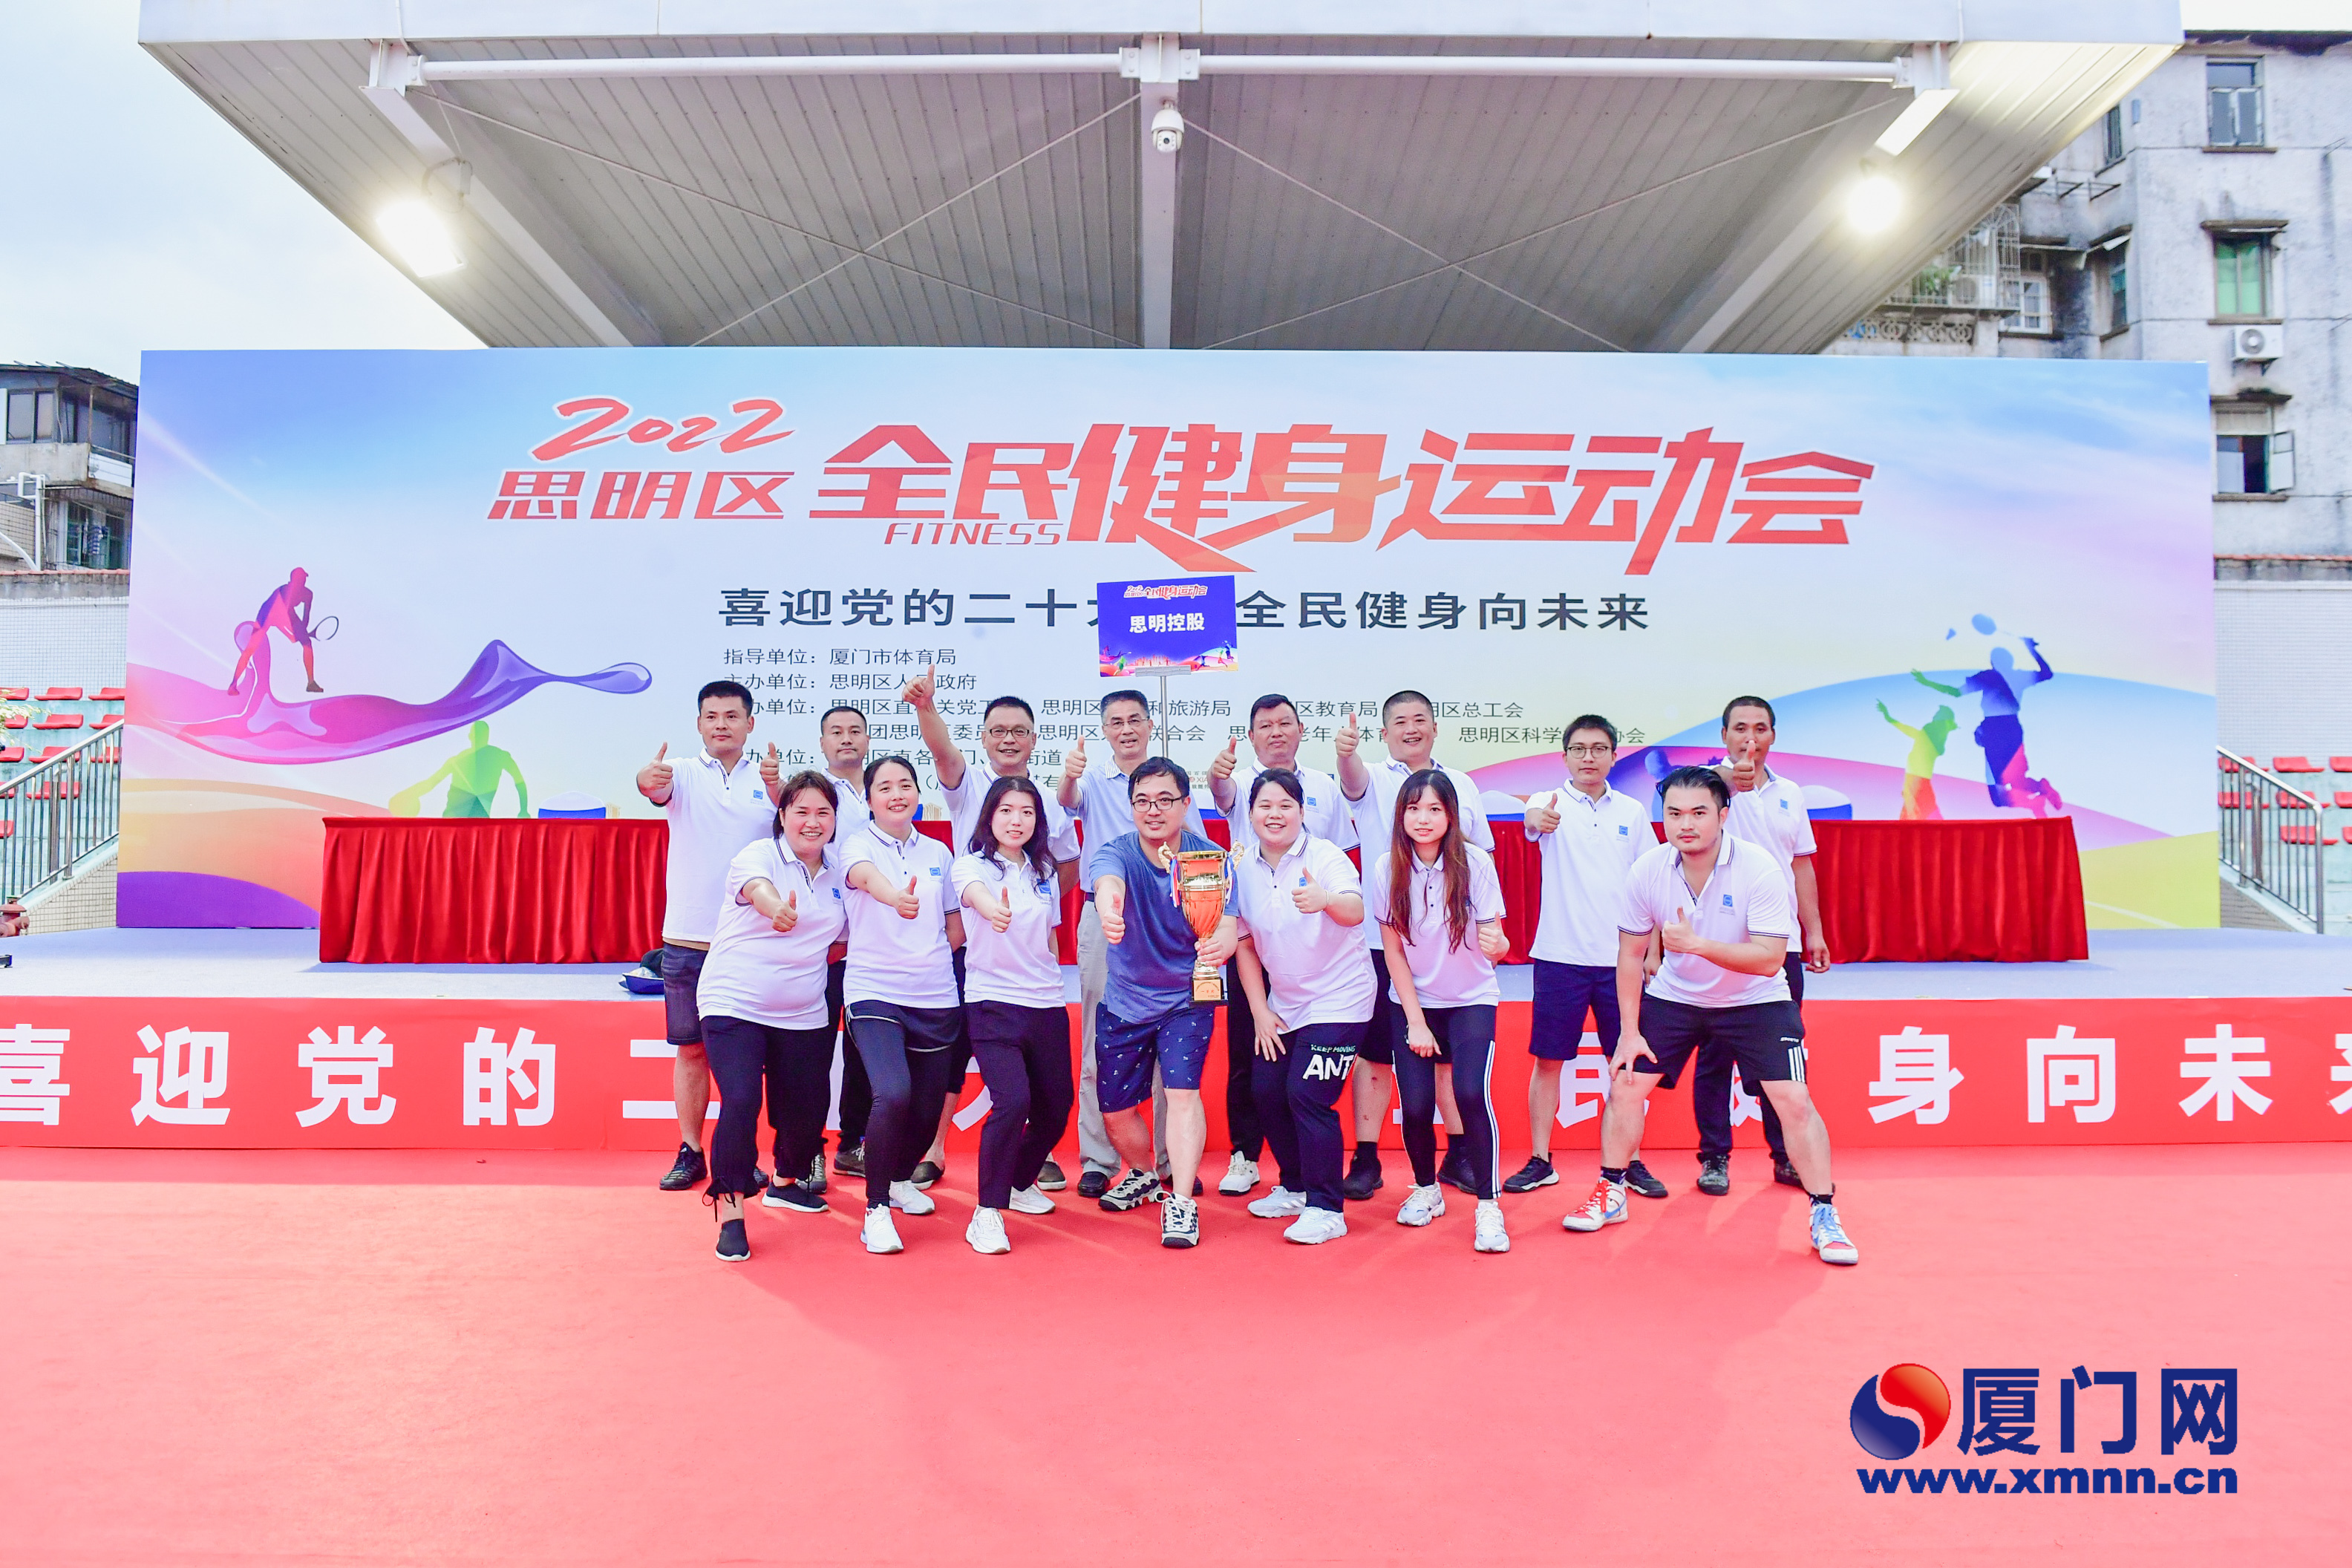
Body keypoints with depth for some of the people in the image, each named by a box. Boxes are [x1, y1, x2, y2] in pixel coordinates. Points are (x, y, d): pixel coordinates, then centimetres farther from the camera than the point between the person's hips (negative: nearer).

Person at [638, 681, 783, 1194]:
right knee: (691, 1048, 8)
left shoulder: (769, 780, 5)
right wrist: (647, 780, -44)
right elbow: (657, 788, -19)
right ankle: (690, 1152, 20)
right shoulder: (683, 774, 3)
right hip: (687, 940, 0)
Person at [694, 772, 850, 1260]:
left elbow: (844, 935, 19)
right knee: (741, 1101, -20)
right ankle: (730, 1214, -5)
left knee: (807, 1107, 8)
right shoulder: (759, 855, -11)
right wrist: (777, 909, -57)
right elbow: (757, 888, -36)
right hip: (734, 1004, -5)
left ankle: (784, 1182, 39)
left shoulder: (838, 869, 6)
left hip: (804, 1015, 5)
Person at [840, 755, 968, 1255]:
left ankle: (902, 1179, 40)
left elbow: (956, 927, 19)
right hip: (874, 992, -4)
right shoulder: (859, 844, -3)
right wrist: (897, 897, -49)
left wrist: (928, 958, 5)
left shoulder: (938, 853, 11)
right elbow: (867, 876, -28)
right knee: (893, 1094, -23)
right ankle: (877, 1209, -5)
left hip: (936, 996, 4)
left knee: (928, 1105, 9)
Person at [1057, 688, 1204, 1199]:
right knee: (1100, 1046, 3)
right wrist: (1068, 776, -39)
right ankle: (1097, 1161, 10)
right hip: (1103, 917, 0)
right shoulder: (1094, 782, 8)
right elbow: (1068, 801, -15)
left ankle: (1172, 1160, 13)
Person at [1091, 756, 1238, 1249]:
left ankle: (1182, 1202, -9)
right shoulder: (1117, 853, -15)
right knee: (1115, 1109, 10)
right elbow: (1107, 881, -41)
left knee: (1182, 1089, -19)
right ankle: (1142, 1176, 39)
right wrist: (1107, 908, -67)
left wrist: (1220, 944, -53)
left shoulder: (1209, 857, -14)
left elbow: (1229, 926, -27)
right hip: (1124, 1000, 2)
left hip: (1187, 999, -2)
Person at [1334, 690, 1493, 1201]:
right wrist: (1346, 751, -44)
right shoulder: (1373, 779, 3)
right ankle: (1366, 1161, 10)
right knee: (1374, 1051, 1)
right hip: (1382, 938, -2)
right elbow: (1352, 780, -22)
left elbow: (1483, 857, 17)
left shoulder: (1462, 785, 12)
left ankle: (1458, 1156, 21)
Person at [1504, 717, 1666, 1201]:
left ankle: (1629, 1162, 18)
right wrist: (1538, 819, -50)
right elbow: (1532, 816, -26)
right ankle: (1540, 1161, 13)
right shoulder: (1552, 803, 0)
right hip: (1560, 956, -2)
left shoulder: (1633, 812, 9)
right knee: (1547, 1060, 3)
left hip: (1621, 958, 2)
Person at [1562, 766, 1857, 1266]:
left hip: (1755, 1001, -3)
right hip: (1673, 997, 3)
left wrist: (1696, 944, -39)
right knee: (1625, 1085, 0)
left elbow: (1769, 959, -27)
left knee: (1794, 1101, -12)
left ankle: (1824, 1216, 7)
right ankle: (1611, 1193, 20)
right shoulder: (1646, 872, -15)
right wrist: (1629, 1032, -4)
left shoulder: (1760, 869, -24)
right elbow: (1631, 954, -4)